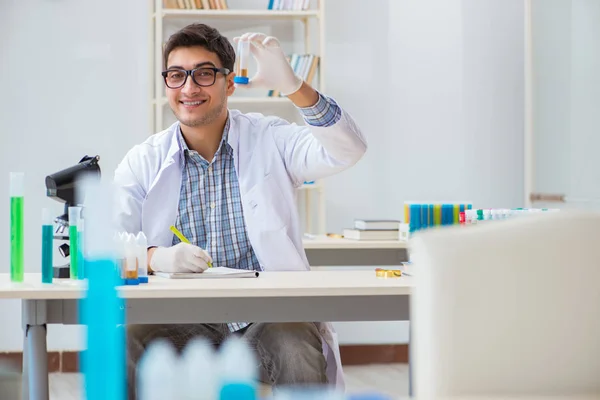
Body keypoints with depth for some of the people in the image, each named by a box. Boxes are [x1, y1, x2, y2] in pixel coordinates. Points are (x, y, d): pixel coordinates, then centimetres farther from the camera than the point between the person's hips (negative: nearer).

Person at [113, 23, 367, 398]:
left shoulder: (269, 140, 6)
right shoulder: (143, 163, 9)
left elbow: (346, 151, -11)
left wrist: (292, 86, -26)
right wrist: (155, 258, -22)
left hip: (270, 316, -1)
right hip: (183, 322, 1)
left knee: (297, 350, -33)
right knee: (128, 345, -29)